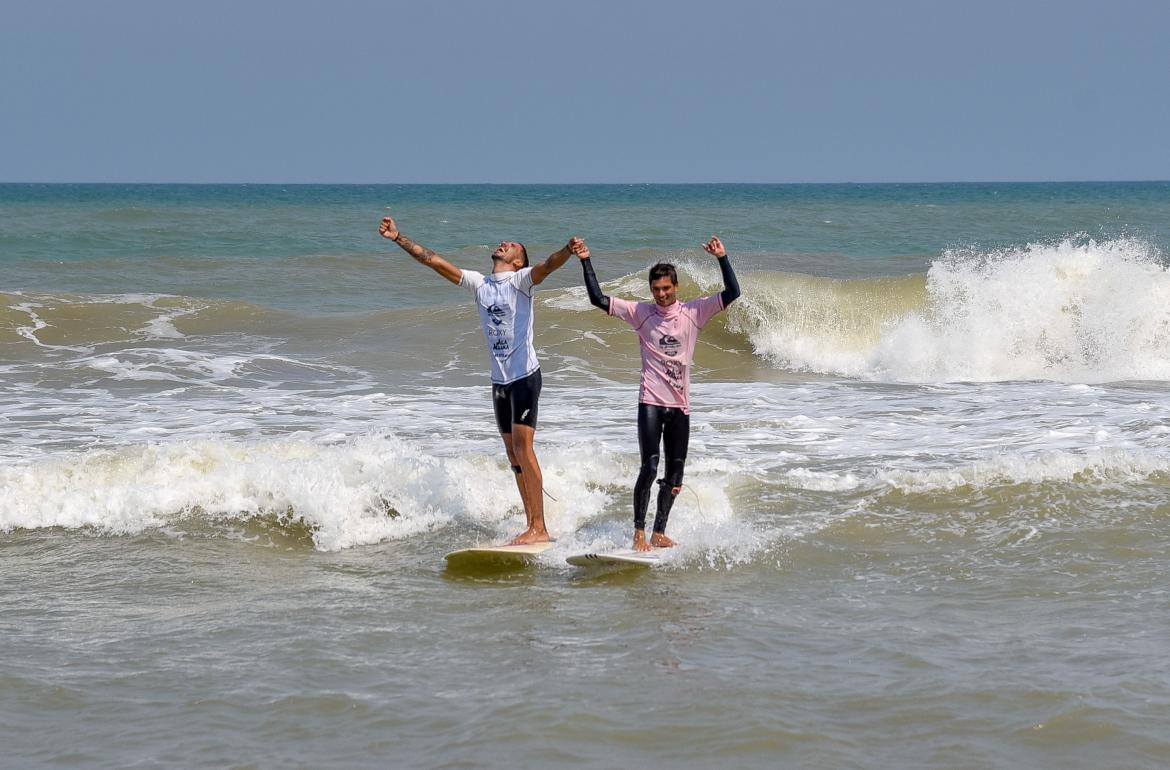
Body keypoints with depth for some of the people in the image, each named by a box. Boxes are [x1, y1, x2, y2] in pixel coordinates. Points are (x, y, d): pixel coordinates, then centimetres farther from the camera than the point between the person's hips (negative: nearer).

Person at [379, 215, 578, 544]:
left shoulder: (520, 280, -5)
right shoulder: (479, 283, 13)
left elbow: (548, 265, -25)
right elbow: (433, 261, 15)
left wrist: (568, 251, -46)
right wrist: (398, 238, 15)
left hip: (525, 375, -7)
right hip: (499, 380, 7)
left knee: (523, 447, -14)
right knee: (513, 454, 7)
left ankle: (539, 527, -16)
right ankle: (531, 525, 9)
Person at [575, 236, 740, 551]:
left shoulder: (694, 312, 3)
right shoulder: (641, 312, 1)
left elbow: (732, 293, -3)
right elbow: (598, 299, -1)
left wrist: (722, 258, -13)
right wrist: (586, 262, -8)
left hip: (680, 405, 3)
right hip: (651, 401, -3)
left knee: (674, 475, 7)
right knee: (649, 467, -16)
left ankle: (659, 534, 19)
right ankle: (639, 534, -12)